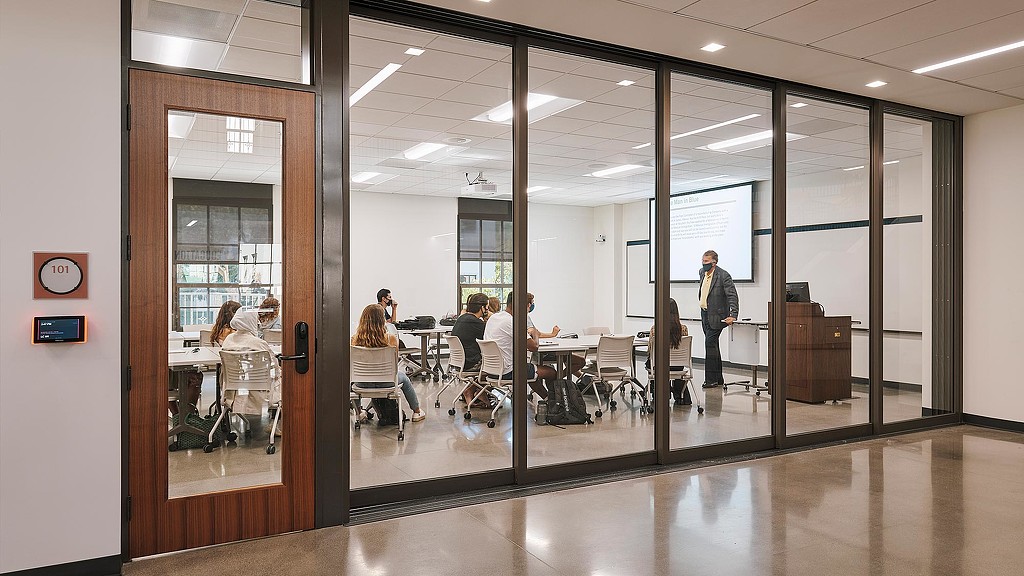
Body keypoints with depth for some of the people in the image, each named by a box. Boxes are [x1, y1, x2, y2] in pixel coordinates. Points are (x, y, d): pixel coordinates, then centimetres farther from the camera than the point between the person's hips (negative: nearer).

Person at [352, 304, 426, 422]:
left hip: (362, 384, 2)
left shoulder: (355, 339, -14)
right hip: (386, 383, -2)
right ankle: (417, 411, 51)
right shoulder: (391, 339, -21)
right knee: (403, 376, 34)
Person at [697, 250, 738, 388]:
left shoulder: (723, 275, -16)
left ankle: (711, 379, -7)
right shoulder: (702, 272, 8)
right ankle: (718, 378, 21)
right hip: (705, 315, 8)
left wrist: (733, 315, -27)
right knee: (713, 345, 12)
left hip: (716, 316, -8)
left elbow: (733, 296, -19)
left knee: (710, 343, -13)